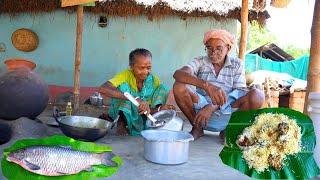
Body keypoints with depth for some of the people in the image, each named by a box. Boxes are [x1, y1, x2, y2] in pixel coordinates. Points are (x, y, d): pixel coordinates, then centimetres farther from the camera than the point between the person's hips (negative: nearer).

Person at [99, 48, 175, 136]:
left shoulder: (154, 81, -10)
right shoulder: (125, 75, -19)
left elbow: (149, 109, -9)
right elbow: (103, 89, -38)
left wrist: (160, 109, -35)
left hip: (141, 116, 3)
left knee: (163, 88, -11)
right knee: (124, 86, -28)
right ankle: (122, 123, -17)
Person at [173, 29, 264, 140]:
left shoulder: (236, 64, 5)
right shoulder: (200, 62, 2)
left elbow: (239, 93, -7)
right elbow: (178, 74, -19)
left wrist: (213, 107, -24)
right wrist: (206, 85, -38)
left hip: (227, 115, 0)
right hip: (202, 107, 0)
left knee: (257, 96, -24)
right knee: (179, 86, -23)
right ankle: (197, 128, -4)